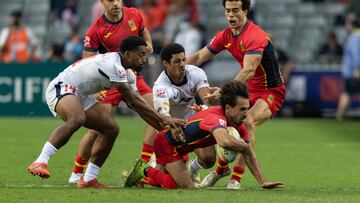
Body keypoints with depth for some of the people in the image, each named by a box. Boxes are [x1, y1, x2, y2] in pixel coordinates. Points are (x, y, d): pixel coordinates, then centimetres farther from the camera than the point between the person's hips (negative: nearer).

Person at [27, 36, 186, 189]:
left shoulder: (128, 75, 8)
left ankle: (88, 179, 9)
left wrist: (162, 127, 2)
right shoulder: (113, 64, -24)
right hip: (61, 89, -11)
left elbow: (138, 105, 11)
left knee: (111, 129, 5)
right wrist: (162, 120, -21)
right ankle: (40, 163, -45)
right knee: (77, 119, -40)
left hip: (81, 96, 11)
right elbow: (133, 101, -25)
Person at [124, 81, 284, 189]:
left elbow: (248, 153, 0)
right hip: (166, 143, -10)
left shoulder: (238, 125, -9)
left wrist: (263, 182, -8)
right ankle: (146, 171, -1)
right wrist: (245, 146, -38)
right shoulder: (216, 118, -38)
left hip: (177, 146, 10)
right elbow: (224, 141, -59)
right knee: (187, 188, -13)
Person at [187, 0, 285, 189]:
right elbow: (199, 57, 8)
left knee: (248, 122, -30)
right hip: (250, 90, 8)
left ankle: (237, 176, -25)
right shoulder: (225, 36, 0)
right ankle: (221, 168, 21)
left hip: (272, 92, -8)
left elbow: (249, 71, -37)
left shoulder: (255, 36, -25)